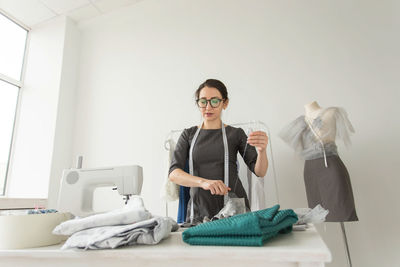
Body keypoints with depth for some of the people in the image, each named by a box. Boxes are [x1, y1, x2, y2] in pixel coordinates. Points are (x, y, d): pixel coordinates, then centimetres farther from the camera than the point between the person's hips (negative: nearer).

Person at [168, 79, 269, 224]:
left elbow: (260, 172, -3)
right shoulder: (188, 135, 6)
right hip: (199, 211, 1)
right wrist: (203, 182, -23)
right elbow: (173, 173, -6)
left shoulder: (235, 134, 4)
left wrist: (262, 150, -24)